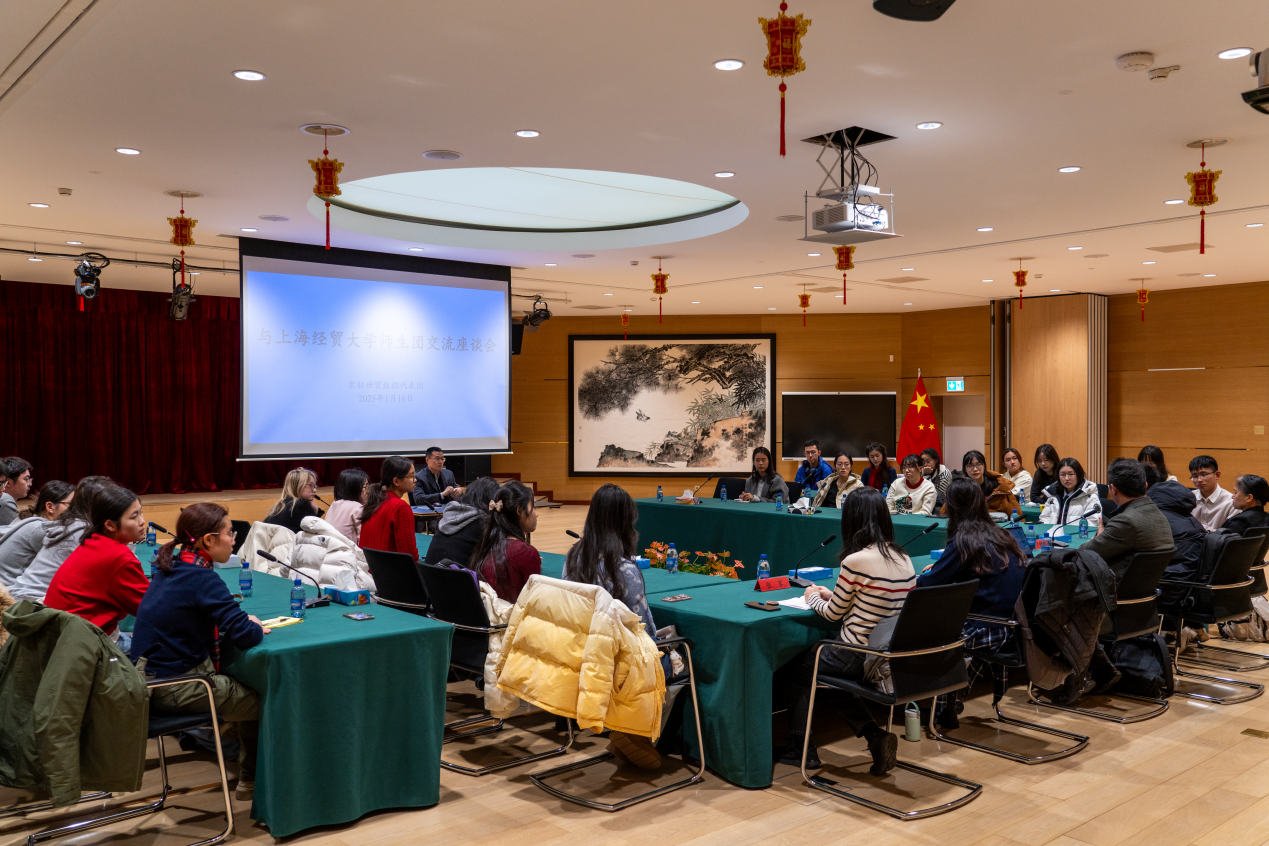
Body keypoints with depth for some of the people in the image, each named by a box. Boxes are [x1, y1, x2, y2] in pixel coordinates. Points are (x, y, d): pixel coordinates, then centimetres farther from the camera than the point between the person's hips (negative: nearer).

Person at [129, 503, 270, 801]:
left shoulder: (170, 568, 7)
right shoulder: (202, 579, -21)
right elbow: (243, 636, -25)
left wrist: (243, 622, 7)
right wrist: (257, 628, -1)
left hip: (149, 679, 9)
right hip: (172, 691, -9)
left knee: (242, 685, 20)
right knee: (262, 701, 3)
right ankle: (251, 780, 24)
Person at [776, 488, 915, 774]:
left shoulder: (855, 561, -21)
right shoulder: (904, 560, 1)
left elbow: (833, 613, -6)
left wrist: (814, 598, 14)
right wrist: (831, 595, 20)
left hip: (860, 658, -7)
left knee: (798, 666, 18)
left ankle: (801, 748, 24)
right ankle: (875, 734, 14)